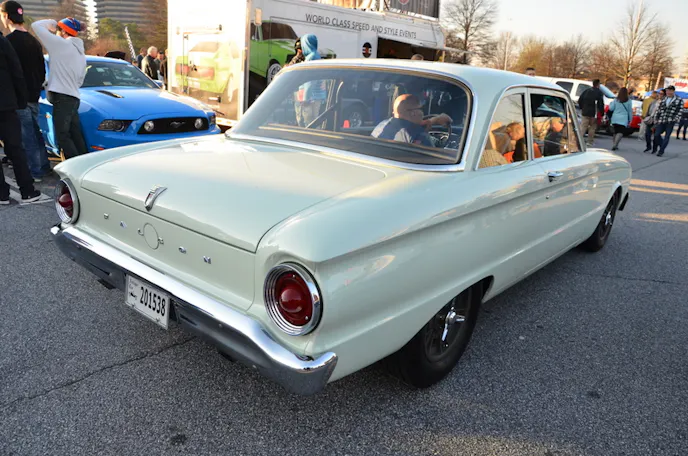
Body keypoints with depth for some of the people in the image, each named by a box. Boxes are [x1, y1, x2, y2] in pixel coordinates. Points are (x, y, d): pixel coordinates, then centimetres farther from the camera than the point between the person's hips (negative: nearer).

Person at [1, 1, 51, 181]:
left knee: (27, 135, -4)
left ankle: (36, 172, -1)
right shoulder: (34, 41, 13)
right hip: (34, 95, 8)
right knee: (35, 132, 16)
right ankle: (44, 166, 21)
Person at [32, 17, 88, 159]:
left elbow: (36, 26, 0)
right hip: (74, 97, 9)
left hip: (62, 98, -9)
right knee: (76, 137, 9)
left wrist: (50, 23, 16)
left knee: (63, 138, -9)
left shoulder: (61, 43, -4)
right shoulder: (81, 53, 21)